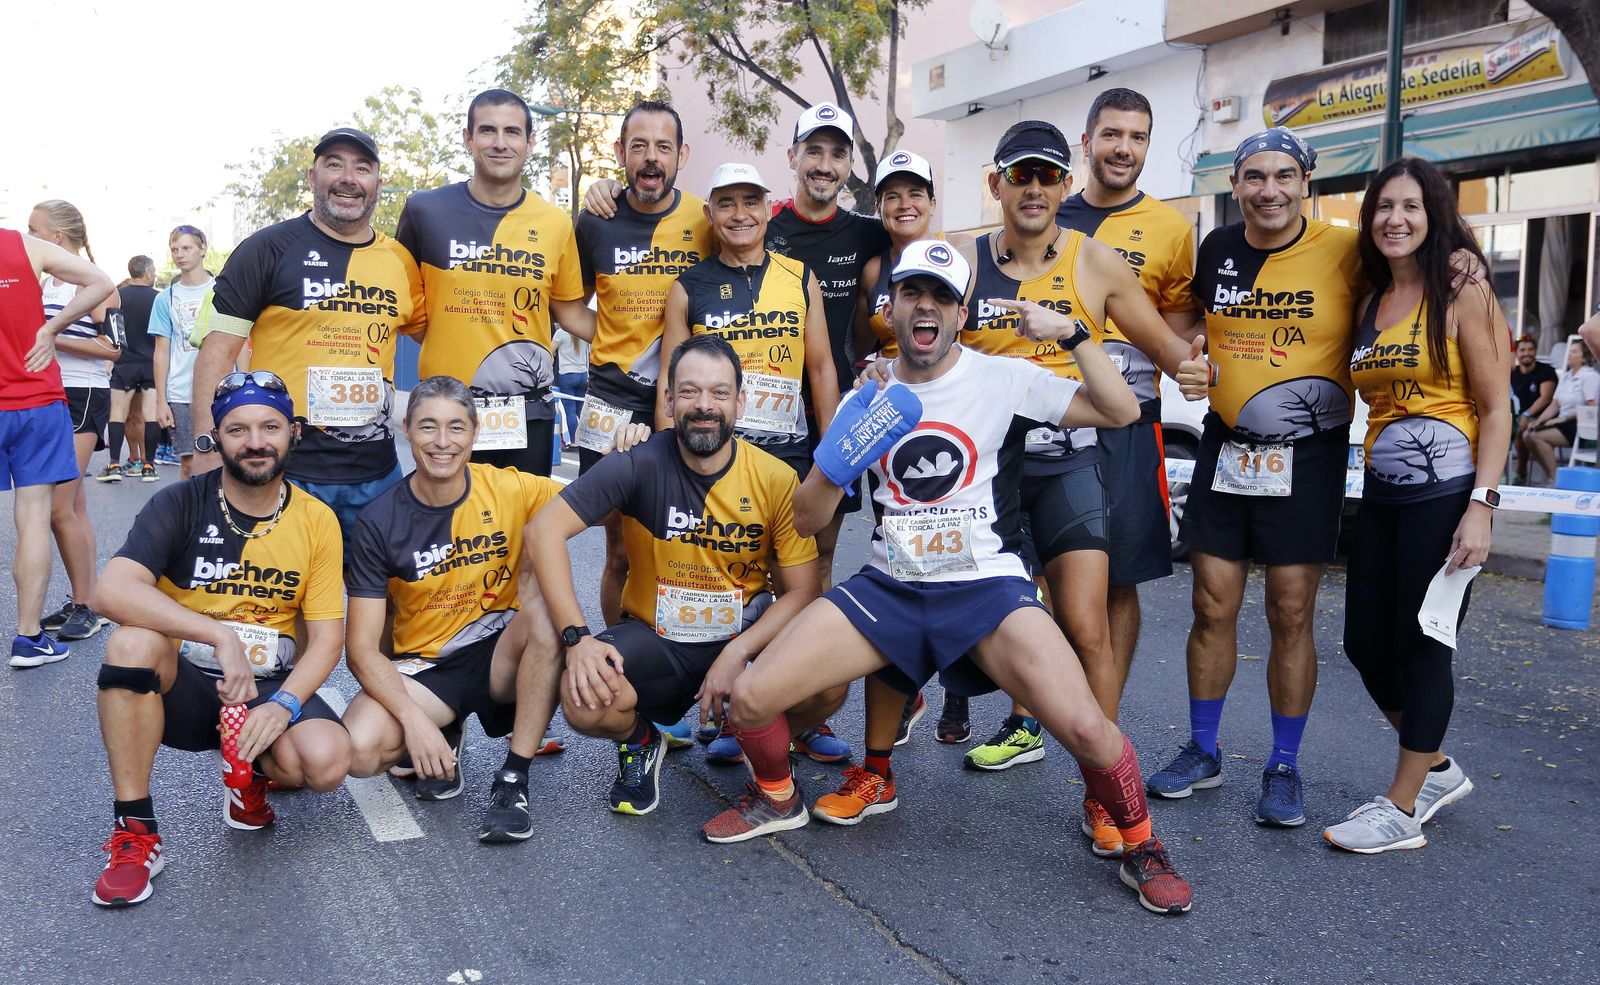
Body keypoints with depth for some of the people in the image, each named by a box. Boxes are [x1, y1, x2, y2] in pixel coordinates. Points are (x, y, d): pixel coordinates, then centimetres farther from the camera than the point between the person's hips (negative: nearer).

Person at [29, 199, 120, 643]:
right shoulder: (41, 284, 15)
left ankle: (88, 606, -2)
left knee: (59, 507, -11)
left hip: (82, 398, -8)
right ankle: (84, 602, 16)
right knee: (74, 507, 10)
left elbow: (113, 347, -17)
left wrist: (52, 336, -17)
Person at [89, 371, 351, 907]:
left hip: (272, 688, 0)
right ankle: (134, 831, -19)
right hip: (184, 687, 0)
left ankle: (254, 771, 10)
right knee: (132, 642, -33)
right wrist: (221, 635, -34)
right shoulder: (180, 505, -8)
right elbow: (111, 589, -25)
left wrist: (283, 704, -22)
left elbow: (327, 638, -4)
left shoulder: (317, 521, -3)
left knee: (327, 761, -29)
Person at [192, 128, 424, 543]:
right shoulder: (269, 247, -3)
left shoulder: (400, 261, 9)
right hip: (283, 468, -4)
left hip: (375, 470, 4)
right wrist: (206, 445, -13)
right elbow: (219, 346, -5)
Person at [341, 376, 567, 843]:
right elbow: (362, 646, -10)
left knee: (549, 608, -32)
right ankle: (445, 739, 8)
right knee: (359, 749, -28)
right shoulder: (380, 522, -10)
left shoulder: (511, 489, -8)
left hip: (500, 655, 0)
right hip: (424, 668, 0)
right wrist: (413, 717, -25)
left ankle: (513, 780, -21)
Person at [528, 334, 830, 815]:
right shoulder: (640, 464, -15)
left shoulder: (776, 479, -10)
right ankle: (640, 743, 10)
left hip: (746, 636, 1)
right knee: (584, 702, -30)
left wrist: (738, 653, -23)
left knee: (828, 687, -27)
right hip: (655, 637, 0)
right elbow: (545, 530, -18)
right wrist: (576, 637, -26)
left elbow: (802, 590, -8)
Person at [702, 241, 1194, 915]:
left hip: (987, 587, -3)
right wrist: (836, 466, -12)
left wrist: (1071, 333, -17)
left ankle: (1142, 848, 8)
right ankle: (778, 799, 23)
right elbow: (806, 521, 8)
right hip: (888, 587, 3)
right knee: (750, 696, -12)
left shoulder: (1004, 379, -1)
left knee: (1084, 727, -25)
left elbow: (1121, 411, -7)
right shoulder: (866, 401, 7)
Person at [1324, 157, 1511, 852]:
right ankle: (1438, 770, 31)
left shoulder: (1462, 294, -5)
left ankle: (1403, 809, 12)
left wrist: (1481, 506, -17)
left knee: (1421, 646, -1)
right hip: (1381, 493, 7)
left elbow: (1495, 409, -9)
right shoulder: (1370, 304, 13)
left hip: (1445, 490, -7)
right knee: (1366, 645, 8)